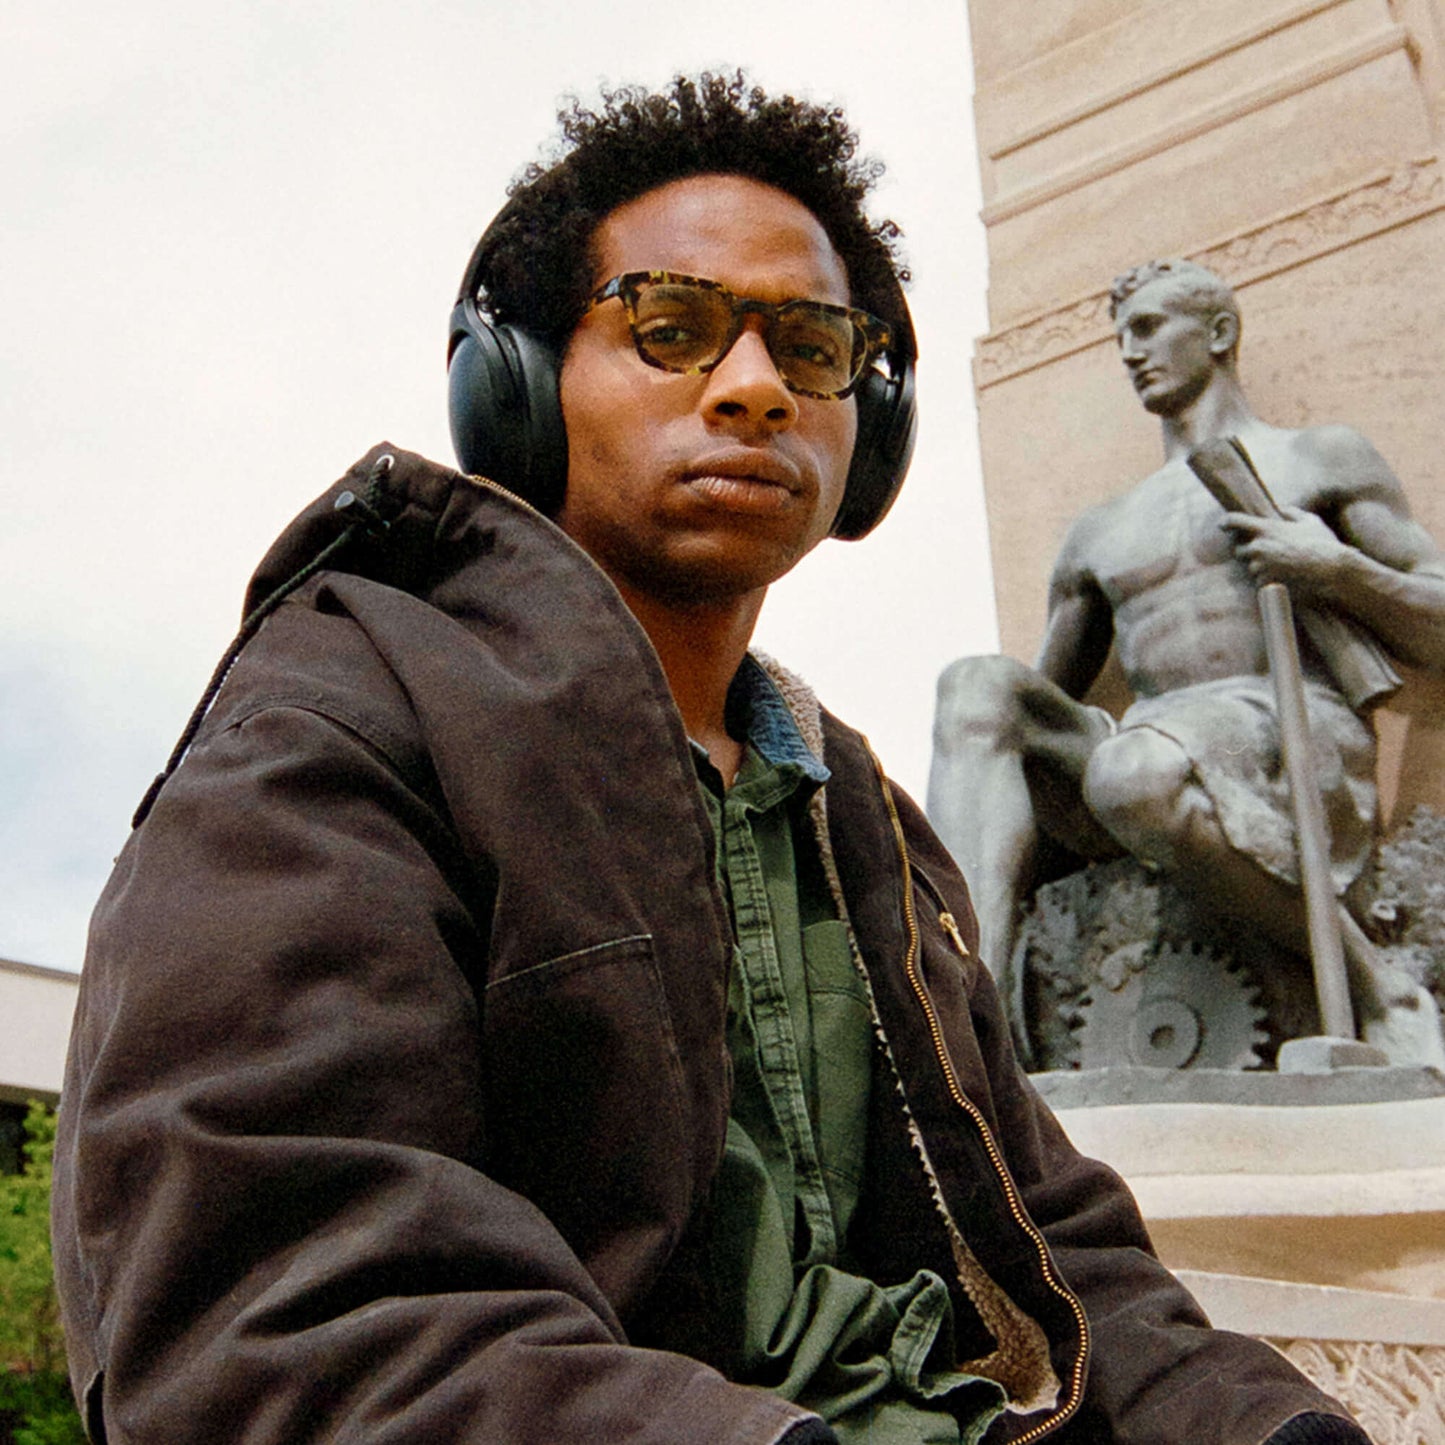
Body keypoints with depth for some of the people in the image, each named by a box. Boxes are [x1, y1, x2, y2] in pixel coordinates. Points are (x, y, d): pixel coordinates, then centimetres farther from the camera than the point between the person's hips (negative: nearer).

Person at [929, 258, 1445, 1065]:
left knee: (1133, 771, -39)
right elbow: (1049, 702, 30)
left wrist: (1336, 570, -9)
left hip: (1302, 743, -4)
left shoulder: (1326, 461, 19)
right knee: (978, 687, -23)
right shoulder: (1100, 534, 31)